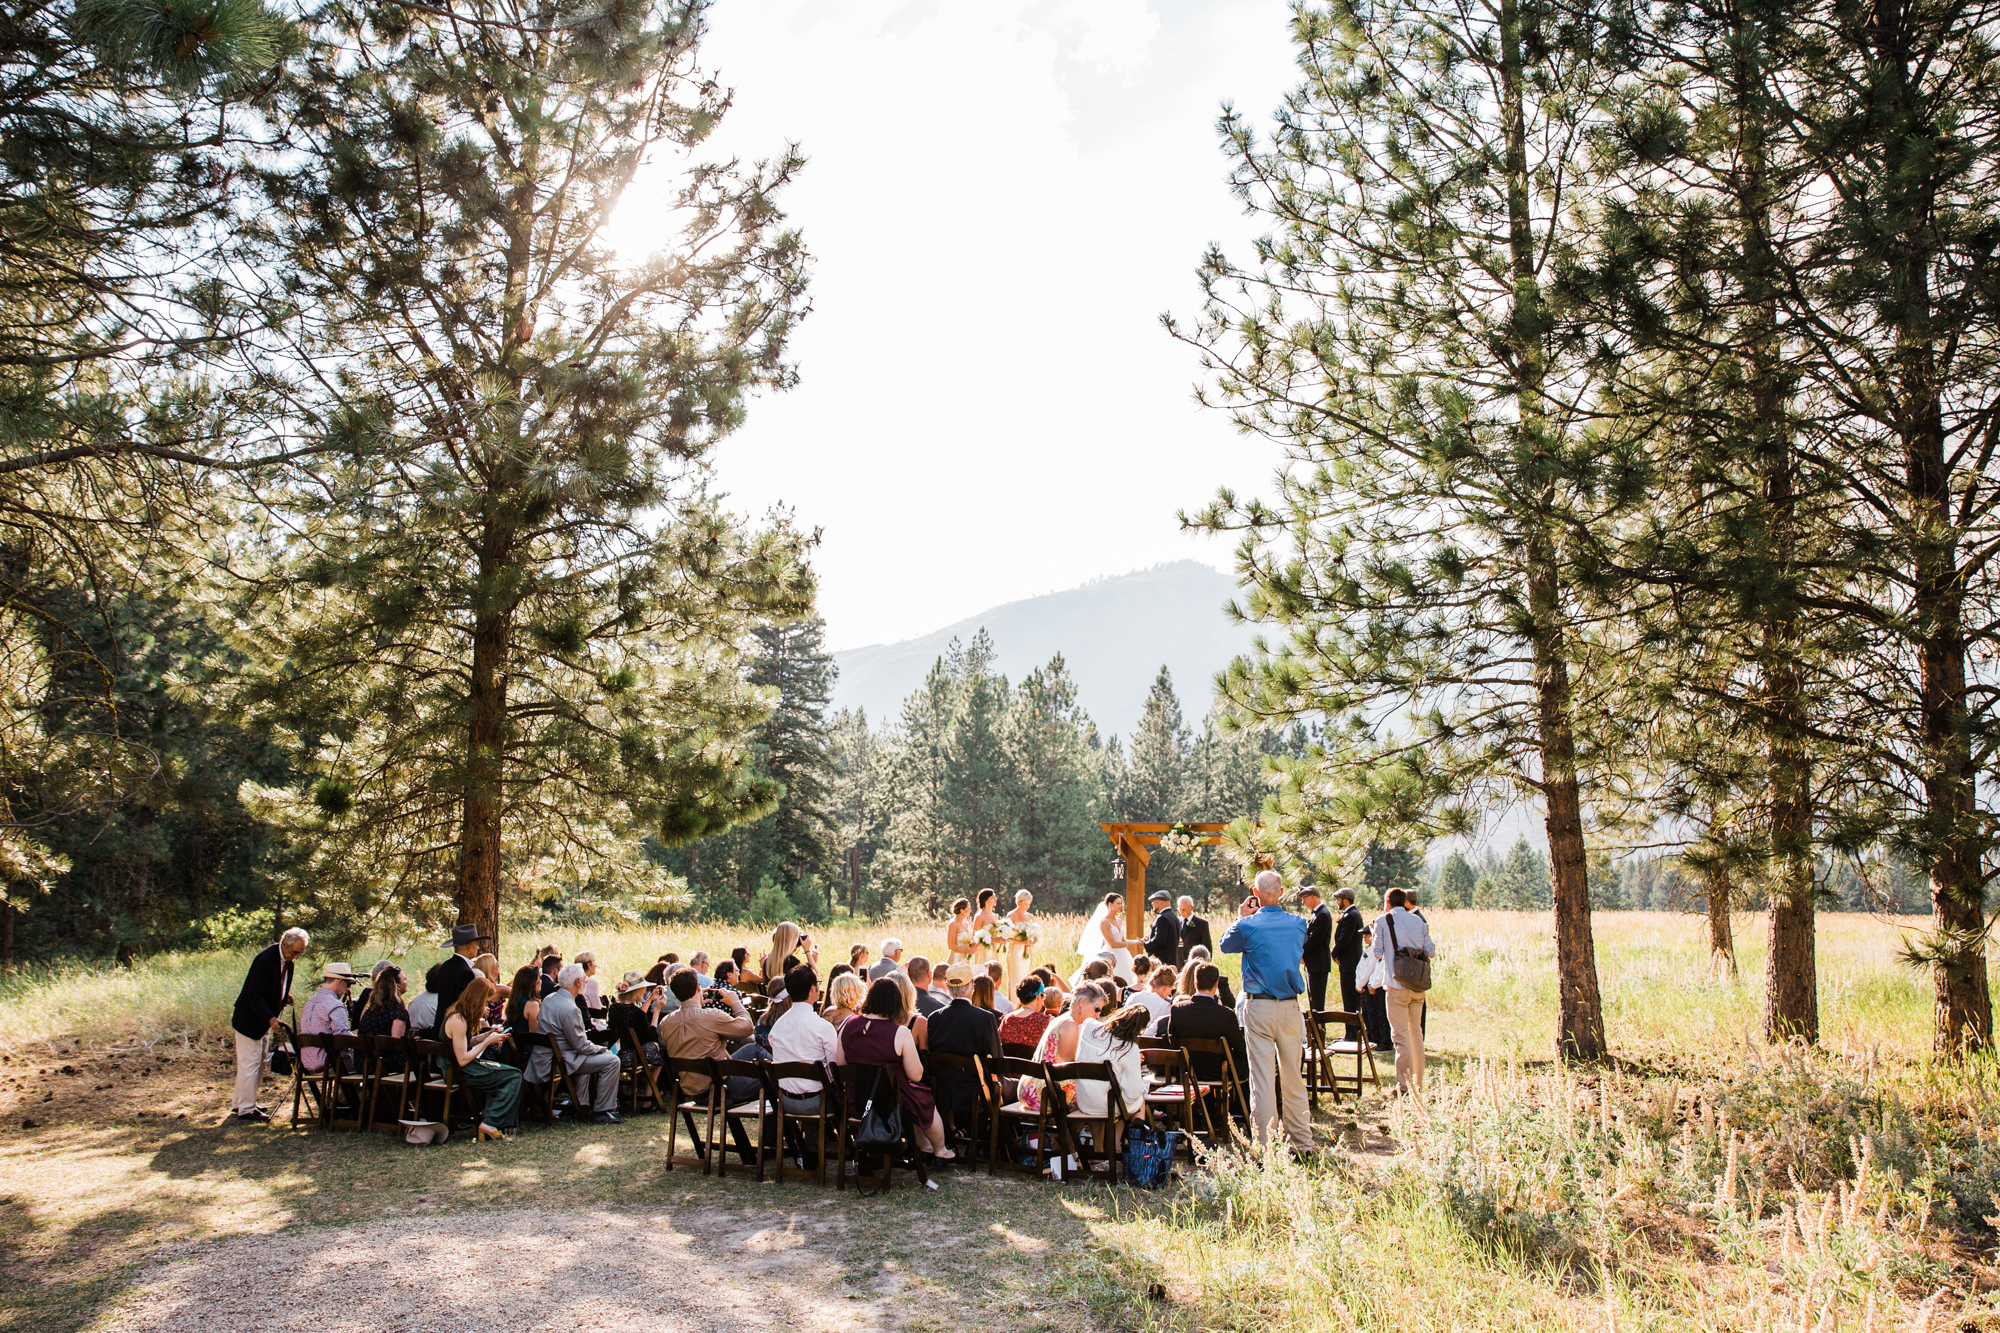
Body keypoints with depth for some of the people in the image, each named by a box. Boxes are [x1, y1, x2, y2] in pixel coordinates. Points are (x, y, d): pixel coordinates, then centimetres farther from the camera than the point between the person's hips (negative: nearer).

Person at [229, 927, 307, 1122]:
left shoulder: (286, 959, 1)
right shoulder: (265, 959, -27)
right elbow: (254, 996, -28)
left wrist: (284, 997, 0)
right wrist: (270, 1019, -35)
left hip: (264, 1020, 9)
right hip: (249, 1020, -9)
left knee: (257, 1063, 17)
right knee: (250, 1063, -3)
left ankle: (240, 1102, 30)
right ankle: (246, 1110, 5)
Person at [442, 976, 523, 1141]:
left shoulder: (456, 1012, 8)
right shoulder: (458, 1020, -23)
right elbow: (463, 1060, -24)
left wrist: (486, 1035, 3)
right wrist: (487, 1041, -15)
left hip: (453, 1068, 10)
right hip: (459, 1073, -10)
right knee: (514, 1076, -10)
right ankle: (490, 1123, -7)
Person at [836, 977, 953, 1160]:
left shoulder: (848, 1026, -6)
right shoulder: (900, 1033, -19)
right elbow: (916, 1076, -16)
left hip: (855, 1103, 6)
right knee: (928, 1101, 26)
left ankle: (925, 1147, 48)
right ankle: (940, 1151, 45)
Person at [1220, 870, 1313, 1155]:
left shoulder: (1249, 926, -9)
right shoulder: (1297, 924, 2)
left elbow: (1225, 944, 9)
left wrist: (1241, 917, 22)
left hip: (1259, 1007, -4)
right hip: (1291, 1006, 4)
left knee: (1262, 1077, -2)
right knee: (1293, 1077, 12)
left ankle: (1264, 1144, 0)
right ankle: (1302, 1140, 20)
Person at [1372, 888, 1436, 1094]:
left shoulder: (1383, 921, -2)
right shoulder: (1418, 920, 10)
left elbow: (1377, 953, -3)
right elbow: (1430, 952, 9)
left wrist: (1372, 945, 17)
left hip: (1397, 985, -5)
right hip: (1418, 985, 5)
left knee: (1401, 1035, -3)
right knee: (1416, 1032, 14)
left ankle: (1405, 1085, -5)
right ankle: (1418, 1083, 20)